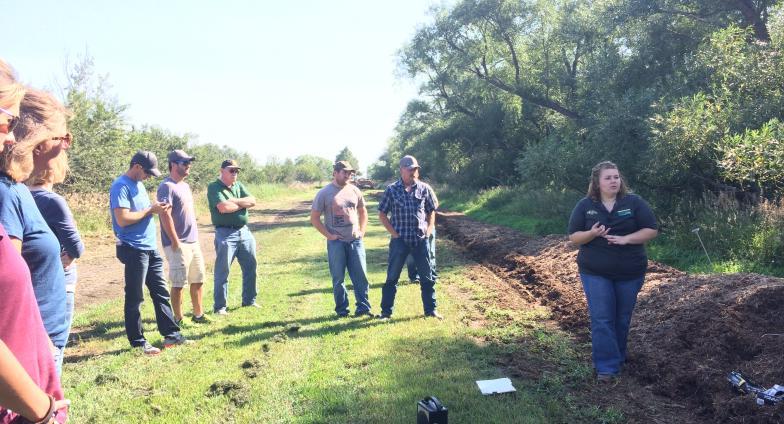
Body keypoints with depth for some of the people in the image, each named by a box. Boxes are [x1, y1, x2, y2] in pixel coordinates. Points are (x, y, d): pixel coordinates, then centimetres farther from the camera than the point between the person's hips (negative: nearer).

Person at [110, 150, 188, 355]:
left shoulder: (139, 184, 14)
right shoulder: (121, 186, -14)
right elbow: (123, 219, -22)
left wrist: (156, 208, 2)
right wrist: (150, 210, -15)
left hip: (150, 248, 9)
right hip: (133, 250, -9)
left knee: (161, 292, 11)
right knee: (134, 298, 2)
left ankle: (171, 334, 19)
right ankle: (138, 341, 13)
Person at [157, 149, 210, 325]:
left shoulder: (185, 186, 15)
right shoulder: (167, 187, -14)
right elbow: (165, 216, -20)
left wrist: (195, 237, 17)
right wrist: (176, 242, -19)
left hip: (194, 242, 9)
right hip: (179, 245, -9)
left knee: (198, 280, 15)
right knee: (178, 284, 0)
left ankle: (198, 315, 26)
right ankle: (178, 319, 12)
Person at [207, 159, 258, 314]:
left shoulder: (239, 185, 13)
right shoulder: (214, 187, -7)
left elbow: (252, 201, 1)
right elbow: (223, 207, -21)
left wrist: (235, 201, -13)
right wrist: (243, 204, -6)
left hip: (245, 232, 7)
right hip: (225, 234, -7)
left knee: (250, 267, 13)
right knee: (222, 271, -1)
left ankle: (249, 300, 27)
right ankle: (219, 306, 7)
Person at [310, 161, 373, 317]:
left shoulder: (354, 190, 6)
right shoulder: (324, 193, -5)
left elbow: (363, 211, 19)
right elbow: (314, 218, -3)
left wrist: (362, 231, 8)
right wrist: (328, 235, -8)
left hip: (355, 240, 3)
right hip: (336, 242, -3)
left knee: (361, 275, 3)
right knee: (338, 278, 4)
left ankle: (363, 306, 11)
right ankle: (341, 309, 15)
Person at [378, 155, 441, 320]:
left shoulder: (425, 189, 2)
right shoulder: (391, 190, -3)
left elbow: (431, 212, 12)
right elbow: (382, 214, 2)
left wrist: (429, 231, 1)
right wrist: (394, 233, -5)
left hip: (421, 240, 2)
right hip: (399, 240, -2)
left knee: (428, 276, 9)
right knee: (392, 277, 5)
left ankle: (431, 309, 24)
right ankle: (386, 312, 17)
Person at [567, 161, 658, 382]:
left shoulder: (634, 202, -4)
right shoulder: (585, 205, -2)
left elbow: (651, 230, -5)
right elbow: (573, 237, -2)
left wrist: (625, 239, -20)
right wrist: (592, 233, -23)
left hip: (630, 272, 1)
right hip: (595, 273, -1)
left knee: (622, 318, 14)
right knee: (602, 319, -4)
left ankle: (618, 358, 34)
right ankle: (607, 367, 2)